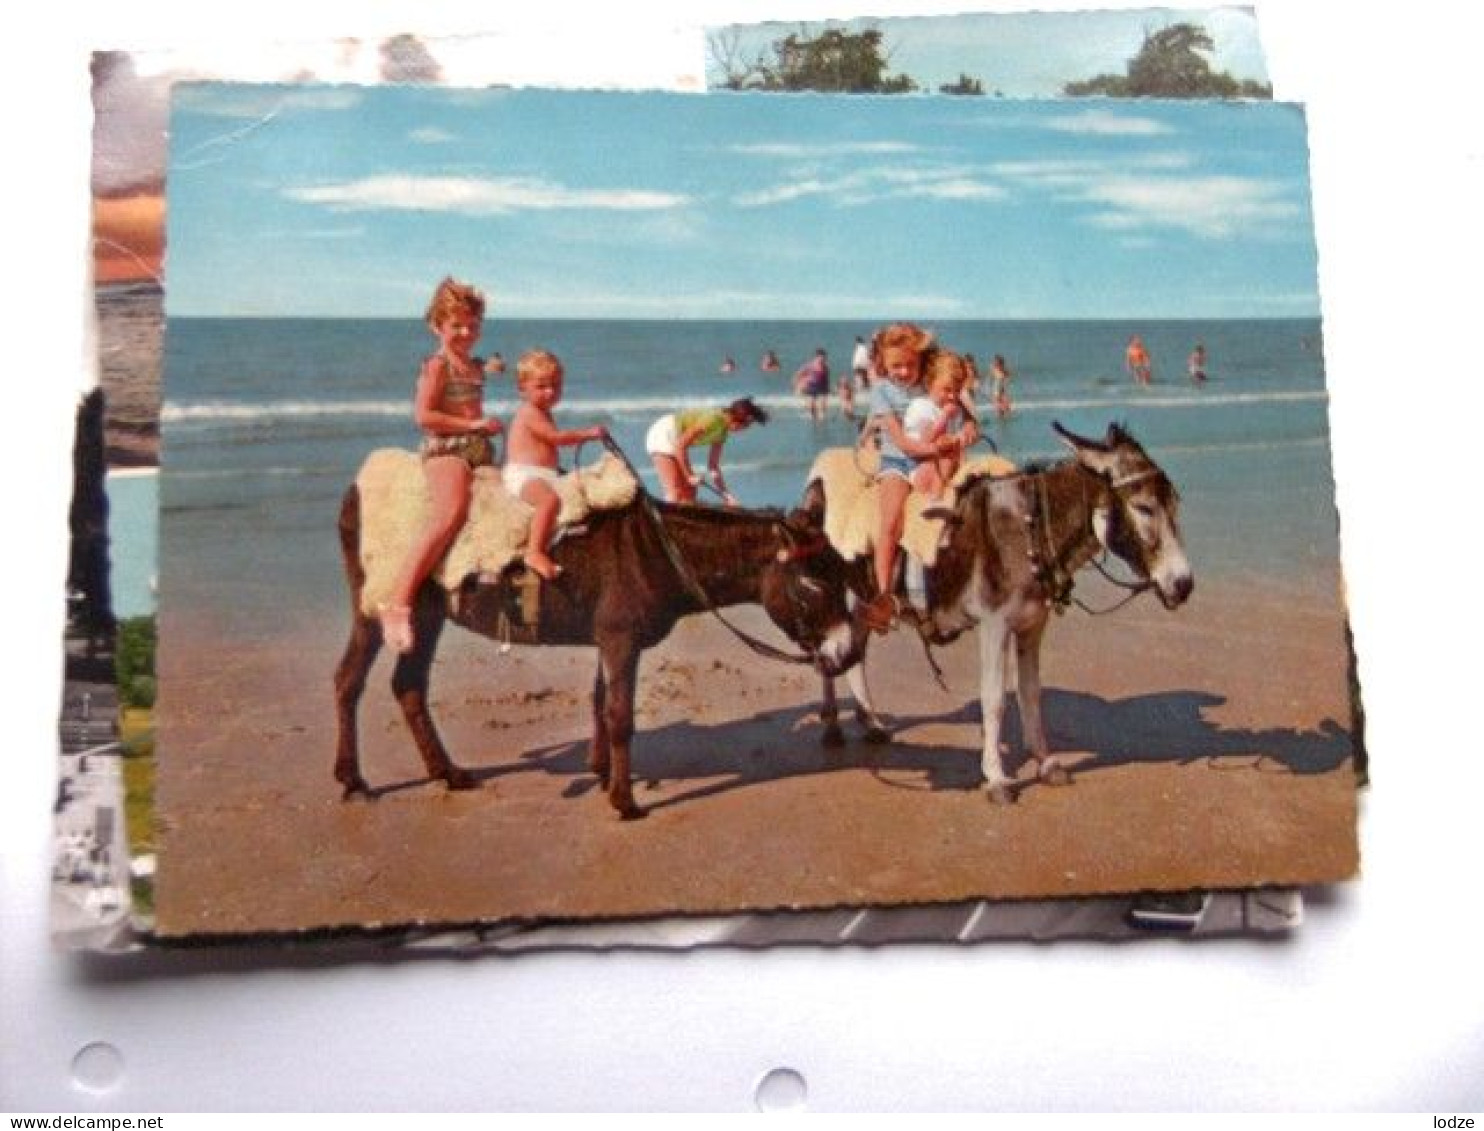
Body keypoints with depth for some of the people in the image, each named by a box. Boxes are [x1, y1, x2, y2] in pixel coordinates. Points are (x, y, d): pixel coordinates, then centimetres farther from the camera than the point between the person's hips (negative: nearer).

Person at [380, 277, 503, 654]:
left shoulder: (476, 367, 20)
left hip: (479, 449, 9)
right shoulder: (437, 366, -2)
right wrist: (473, 424, -13)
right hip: (444, 449, -9)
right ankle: (398, 602, -37)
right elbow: (423, 415, -12)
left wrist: (489, 426, 10)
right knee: (451, 512, -30)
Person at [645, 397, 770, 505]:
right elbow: (680, 446, -25)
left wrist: (725, 494, 3)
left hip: (674, 440, 10)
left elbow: (713, 466, 10)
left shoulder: (722, 431, 4)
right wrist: (689, 476, -21)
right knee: (675, 493, -17)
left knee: (689, 492, 5)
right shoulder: (714, 419, -23)